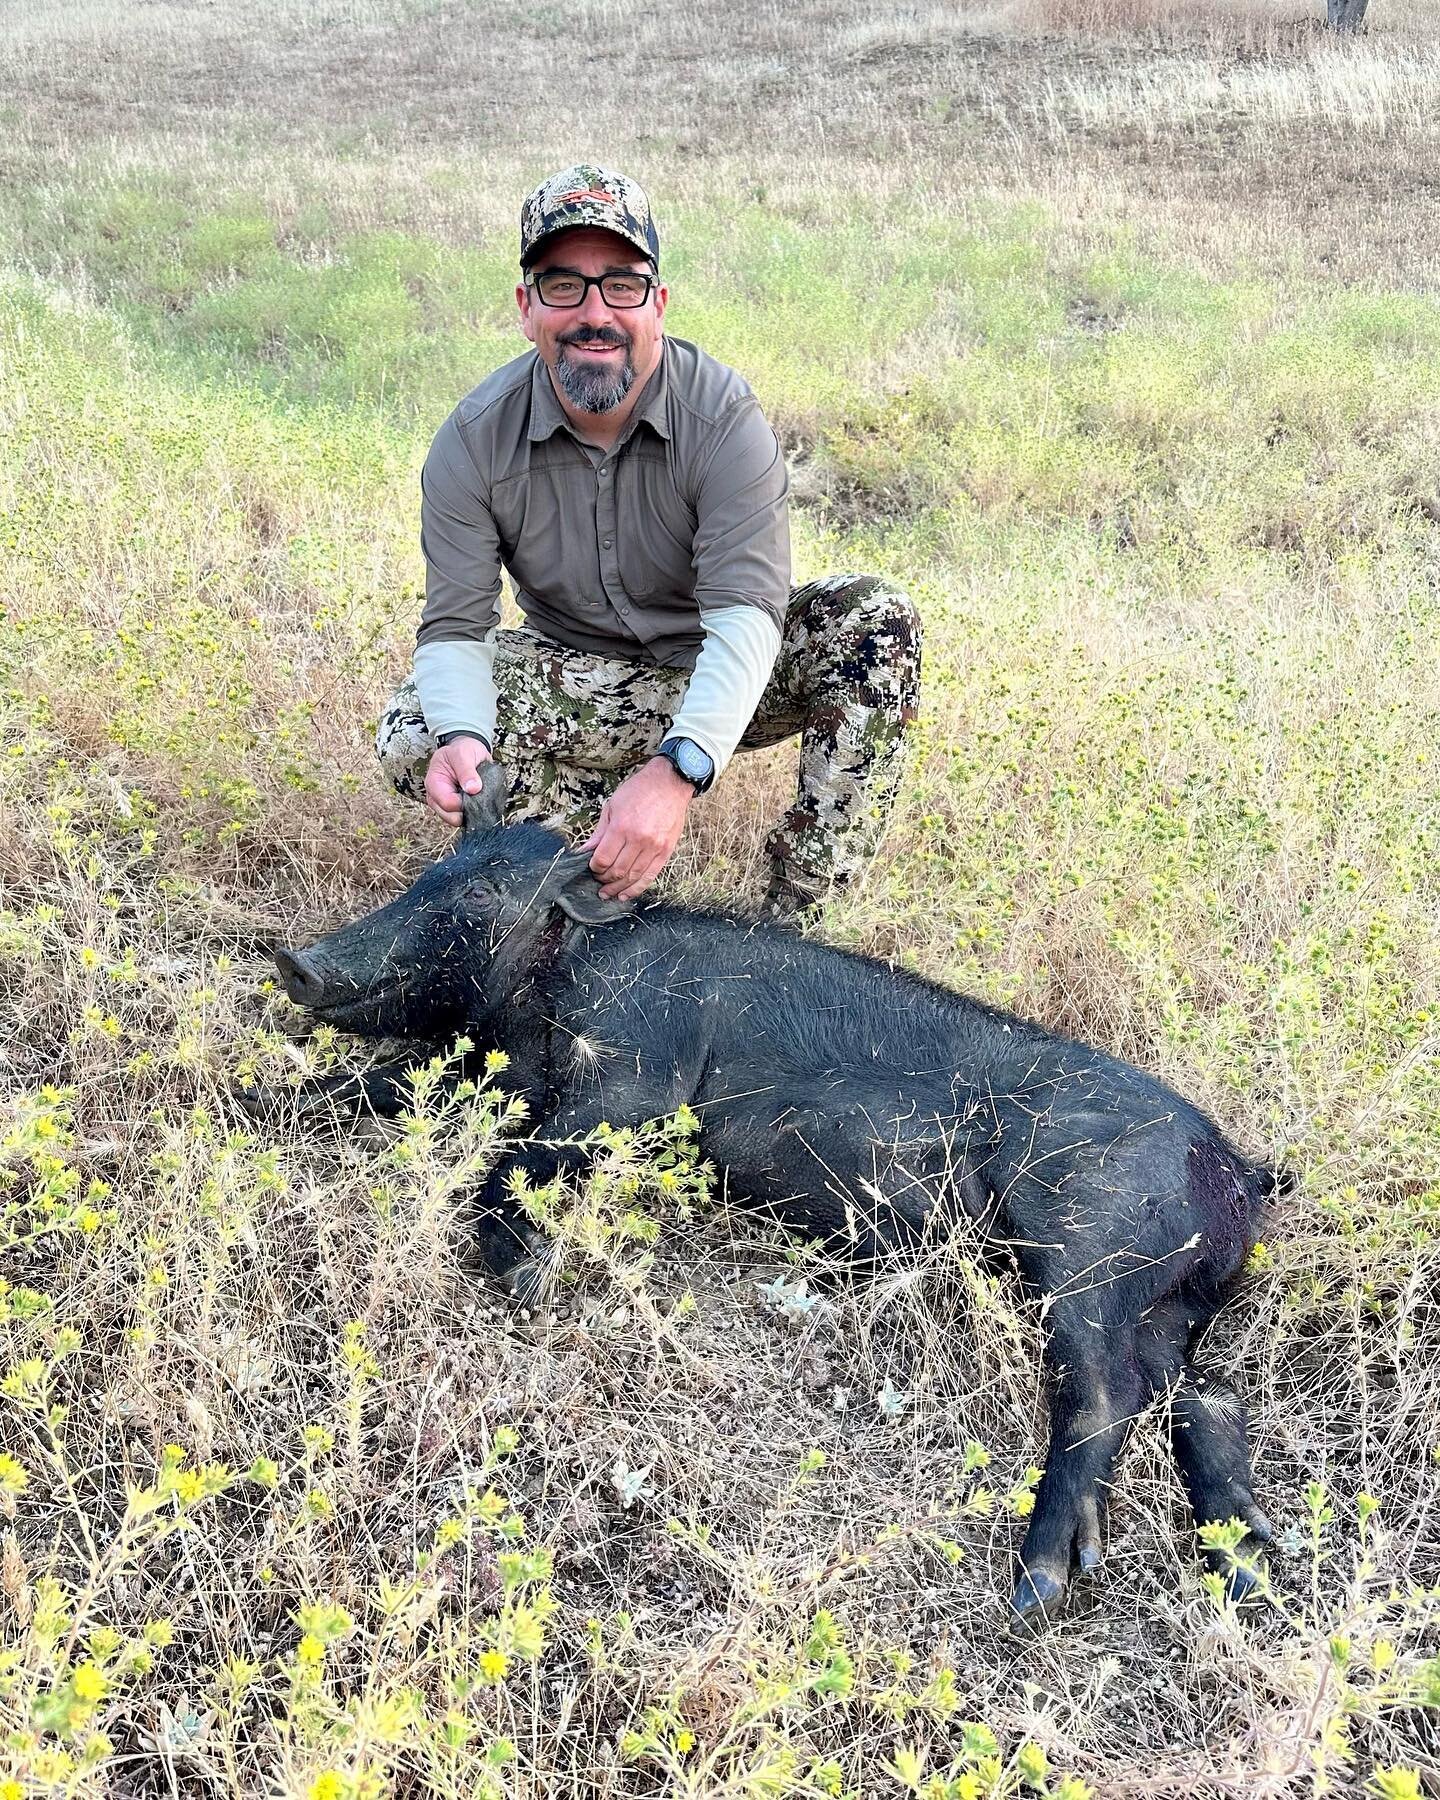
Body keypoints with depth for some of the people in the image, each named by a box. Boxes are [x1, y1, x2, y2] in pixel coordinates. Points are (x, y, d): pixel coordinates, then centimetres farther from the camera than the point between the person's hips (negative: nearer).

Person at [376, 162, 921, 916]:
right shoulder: (474, 440, -14)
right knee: (413, 734, -22)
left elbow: (745, 614, -32)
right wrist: (461, 736, -41)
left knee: (876, 618, -28)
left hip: (720, 682, -1)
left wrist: (676, 769, -50)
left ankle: (797, 908, -25)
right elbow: (454, 629, -16)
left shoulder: (724, 419, -21)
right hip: (578, 685, 1)